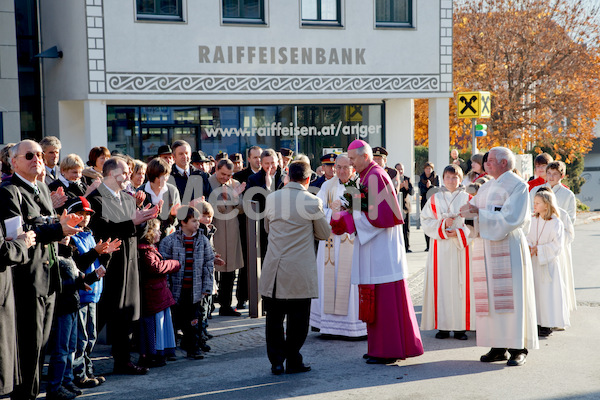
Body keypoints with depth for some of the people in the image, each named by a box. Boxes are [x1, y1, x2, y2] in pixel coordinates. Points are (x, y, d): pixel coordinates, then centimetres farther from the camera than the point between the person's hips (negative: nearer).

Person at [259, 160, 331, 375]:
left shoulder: (271, 198, 2)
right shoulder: (312, 201, -7)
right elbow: (324, 233, 4)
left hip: (274, 269, 3)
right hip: (300, 271, -3)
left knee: (274, 318, 10)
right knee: (297, 319, 7)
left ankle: (276, 362, 14)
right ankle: (293, 362, 12)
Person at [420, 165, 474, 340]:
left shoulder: (467, 199, 6)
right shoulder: (434, 199, 10)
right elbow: (425, 221, 4)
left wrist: (458, 233, -12)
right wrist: (442, 224, -10)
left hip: (461, 248, -1)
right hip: (441, 249, 1)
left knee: (461, 284, -2)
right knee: (441, 284, -1)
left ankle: (461, 326, 3)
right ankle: (443, 326, 4)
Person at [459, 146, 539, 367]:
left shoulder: (517, 186, -3)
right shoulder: (486, 187, 20)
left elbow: (511, 218, -14)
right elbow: (476, 212, 20)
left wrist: (479, 213, -16)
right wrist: (469, 211, -3)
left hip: (507, 246, -7)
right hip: (485, 247, 7)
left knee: (511, 296, -7)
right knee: (489, 297, 3)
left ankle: (518, 348, -2)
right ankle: (498, 347, 6)